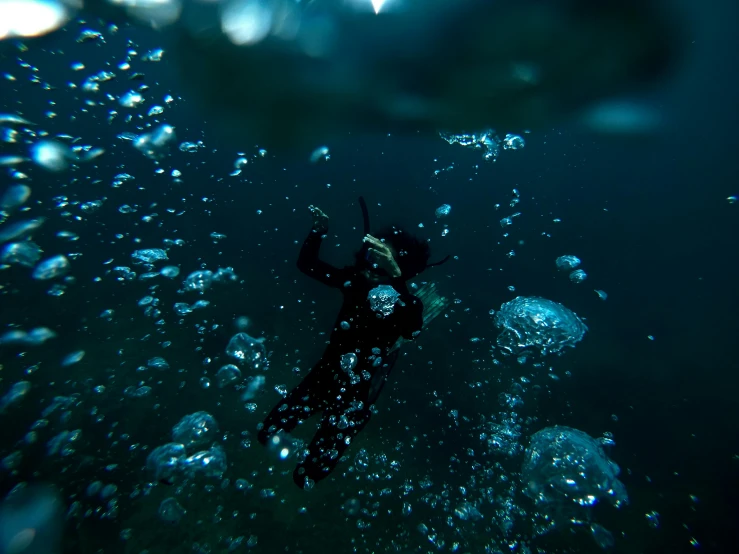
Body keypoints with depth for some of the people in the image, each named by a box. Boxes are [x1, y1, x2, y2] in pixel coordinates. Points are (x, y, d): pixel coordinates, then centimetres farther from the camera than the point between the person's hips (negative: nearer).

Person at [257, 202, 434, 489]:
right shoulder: (356, 279, -9)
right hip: (325, 371, 5)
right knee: (267, 434, 15)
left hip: (357, 391, -4)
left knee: (305, 476, 6)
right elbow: (307, 264, -2)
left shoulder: (405, 302, -19)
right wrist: (318, 231, -17)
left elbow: (412, 330, -36)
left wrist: (394, 275, -46)